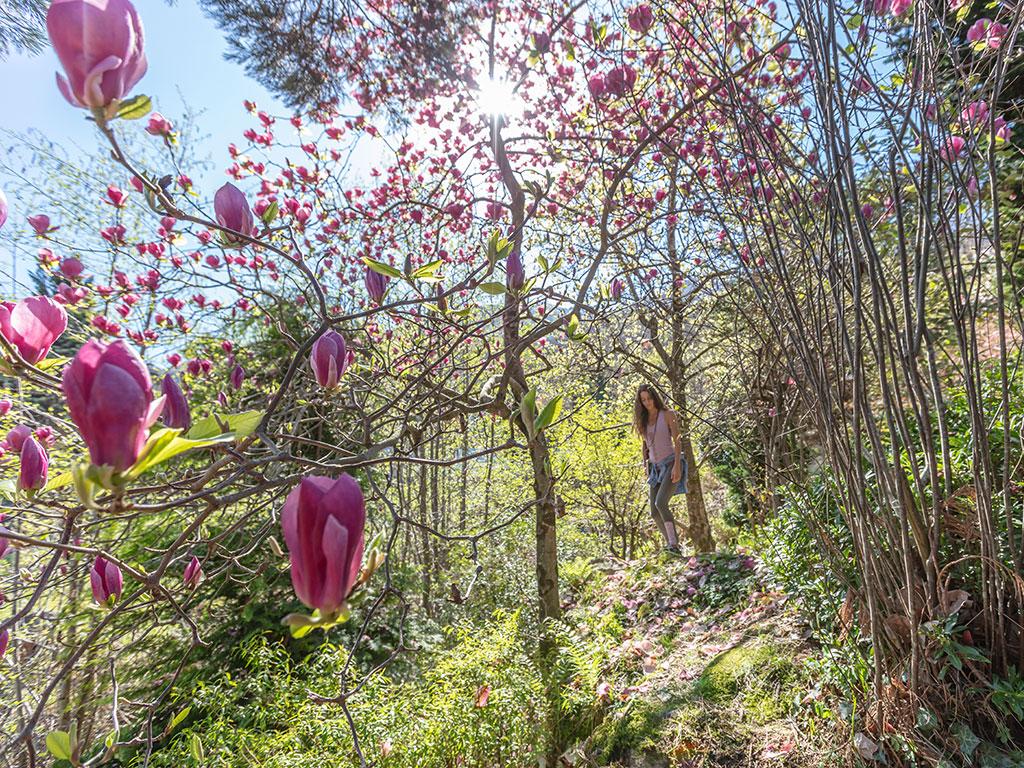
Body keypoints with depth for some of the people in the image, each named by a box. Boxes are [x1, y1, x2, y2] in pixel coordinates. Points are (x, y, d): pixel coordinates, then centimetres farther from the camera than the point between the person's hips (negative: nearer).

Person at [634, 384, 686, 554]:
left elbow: (677, 441, -10)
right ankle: (670, 543, 17)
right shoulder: (643, 420, 10)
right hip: (656, 468, 6)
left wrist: (677, 465, -20)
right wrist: (646, 468, 13)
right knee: (654, 512, 0)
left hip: (671, 464, -6)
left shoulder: (667, 415, -5)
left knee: (660, 503, -25)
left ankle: (674, 545, -22)